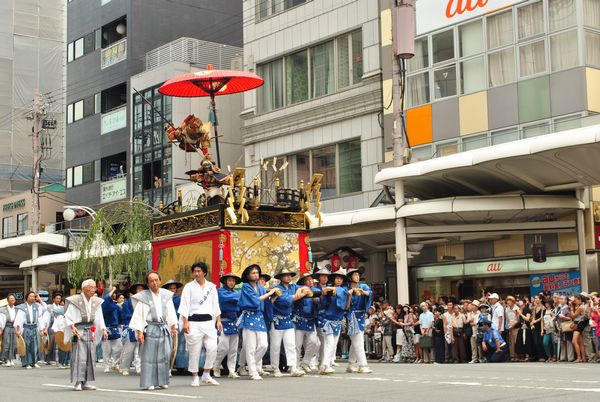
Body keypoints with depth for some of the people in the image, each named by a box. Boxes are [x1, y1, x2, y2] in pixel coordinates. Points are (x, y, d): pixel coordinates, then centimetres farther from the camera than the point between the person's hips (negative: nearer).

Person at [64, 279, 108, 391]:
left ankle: (86, 382, 12)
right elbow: (68, 316, -5)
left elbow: (100, 318, 15)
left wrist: (103, 329, 4)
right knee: (79, 356, -8)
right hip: (79, 329, -5)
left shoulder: (96, 302, 9)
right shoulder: (75, 301, -6)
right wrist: (72, 326, -19)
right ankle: (78, 382, -4)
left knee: (90, 356, 5)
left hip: (91, 330, 6)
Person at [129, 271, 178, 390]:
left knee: (164, 356, 4)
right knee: (149, 357, -3)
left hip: (164, 329, 4)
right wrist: (139, 331, -11)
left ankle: (162, 381, 13)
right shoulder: (144, 297, -3)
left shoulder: (166, 295, 9)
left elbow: (171, 313, 14)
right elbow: (139, 315, -5)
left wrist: (173, 327, 10)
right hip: (150, 329, -4)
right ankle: (148, 383, 1)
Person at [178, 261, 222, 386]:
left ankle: (206, 375, 8)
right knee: (194, 351, -1)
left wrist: (218, 321, 9)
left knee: (212, 348, -7)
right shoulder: (189, 286, 3)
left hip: (208, 321, 3)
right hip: (194, 322, -3)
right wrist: (185, 322, -12)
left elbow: (215, 305, 17)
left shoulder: (211, 286, 12)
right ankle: (195, 377, 11)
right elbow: (184, 305, -3)